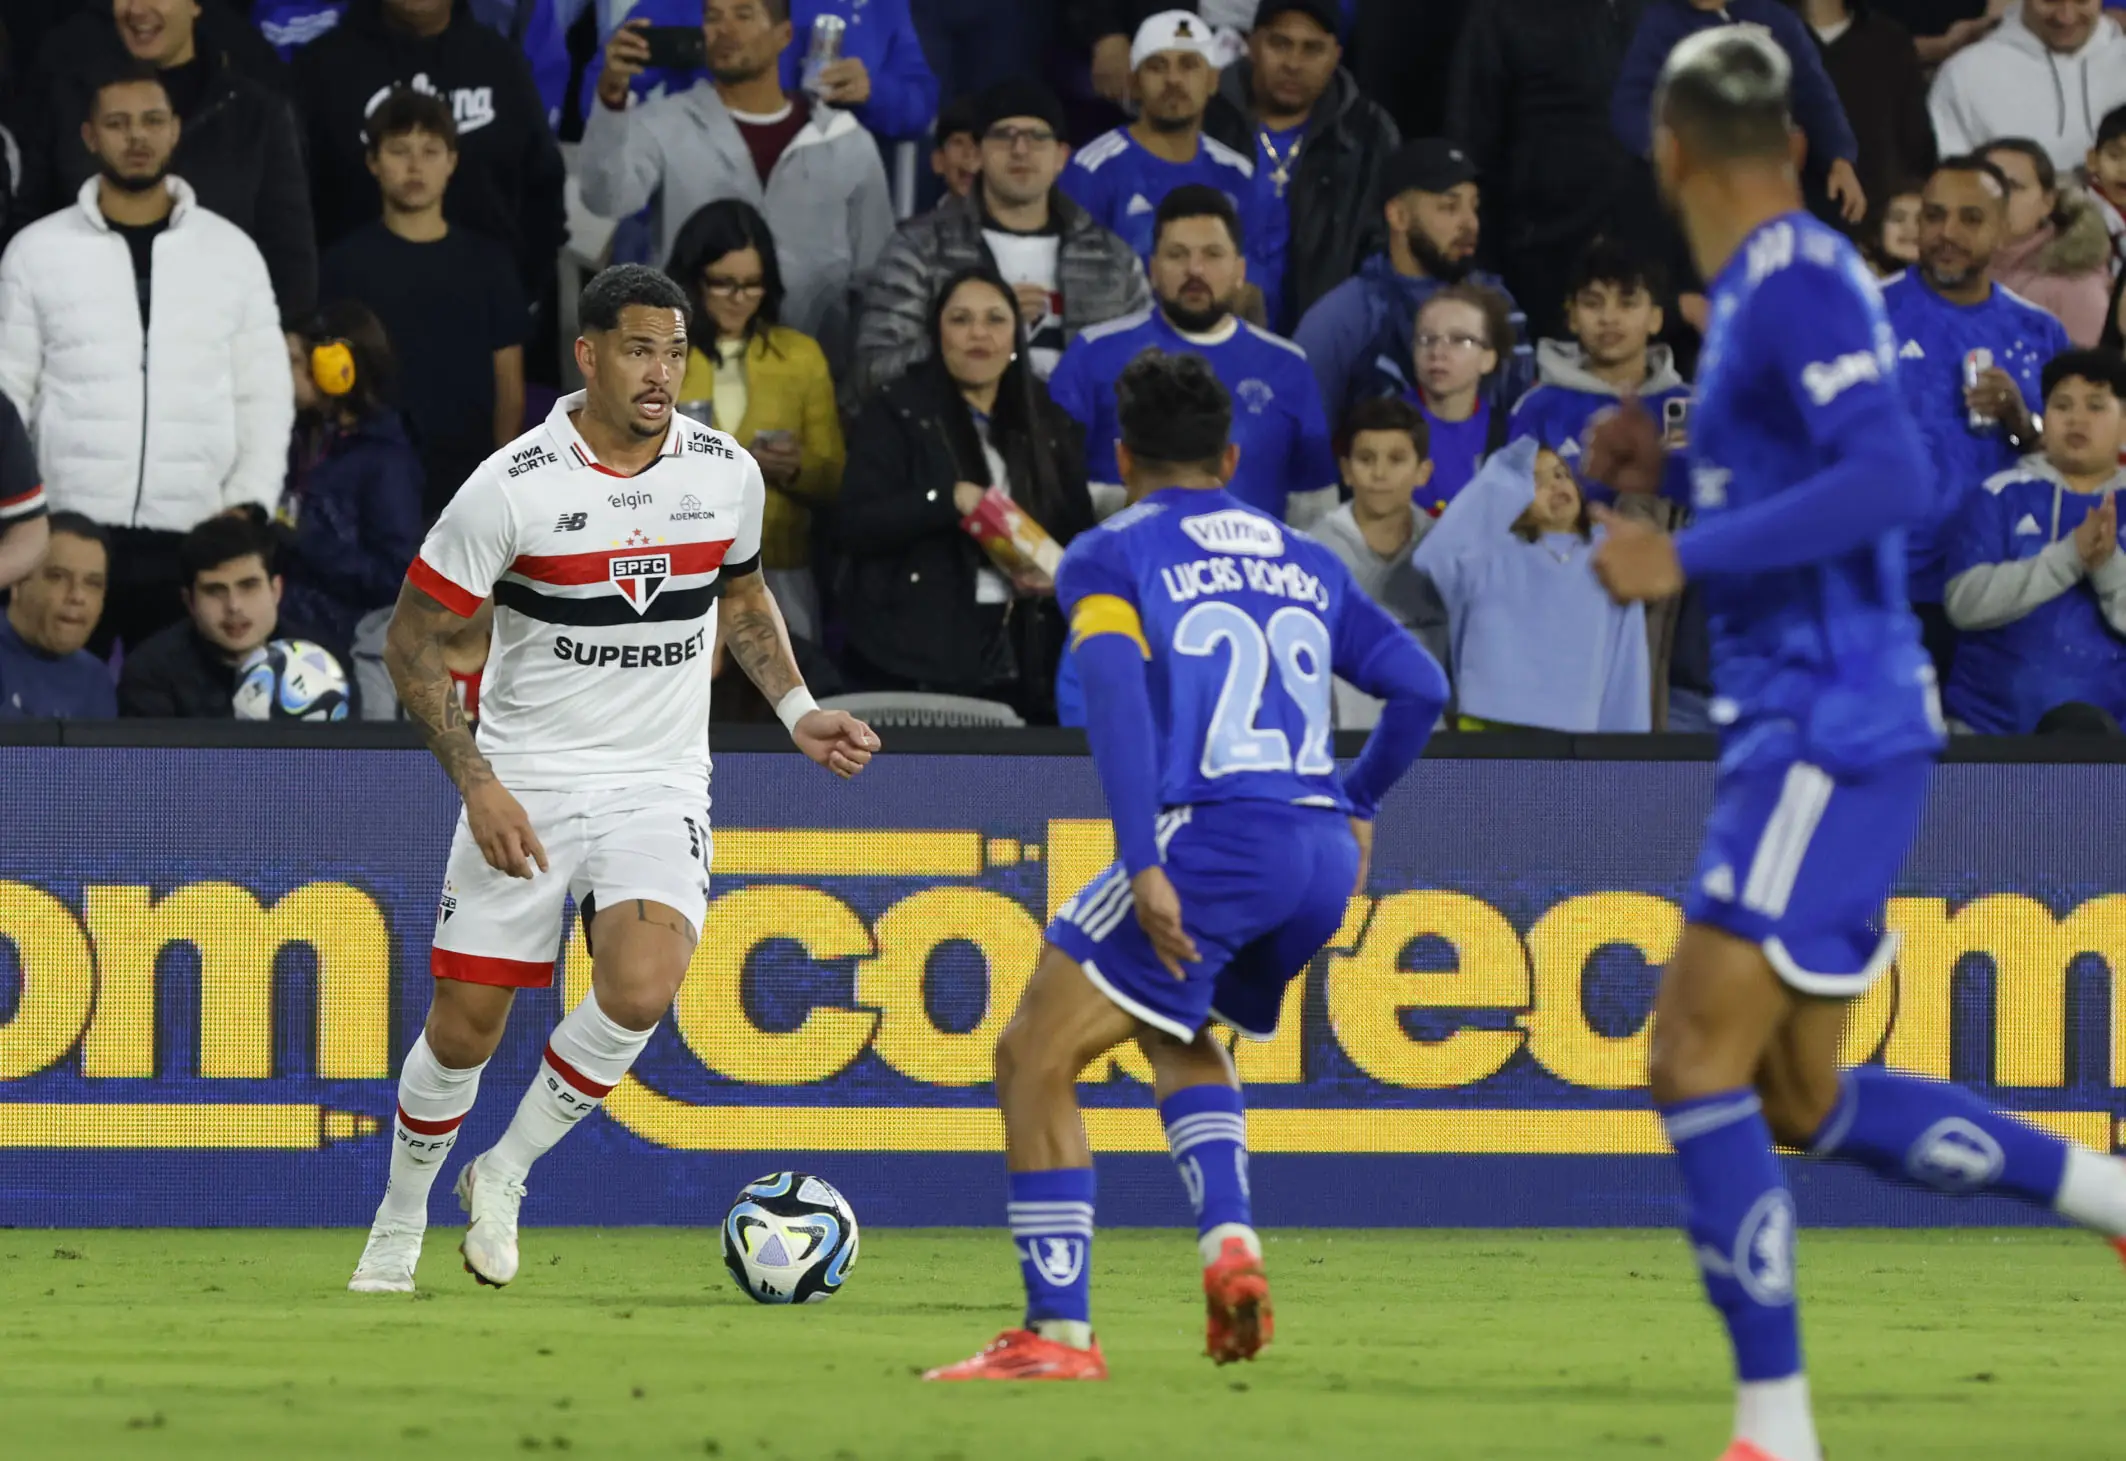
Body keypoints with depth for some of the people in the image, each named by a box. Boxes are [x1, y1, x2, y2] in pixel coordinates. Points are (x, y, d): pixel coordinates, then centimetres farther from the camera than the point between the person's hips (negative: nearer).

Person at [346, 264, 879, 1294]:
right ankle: (400, 1225, 28)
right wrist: (478, 784, -15)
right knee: (464, 1027, 2)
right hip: (523, 784, -2)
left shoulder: (726, 473, 0)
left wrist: (798, 713, 9)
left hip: (657, 785, 2)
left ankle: (505, 1177, -1)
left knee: (639, 993, -23)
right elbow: (412, 642, -7)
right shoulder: (512, 486, -13)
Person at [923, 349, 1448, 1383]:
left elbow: (1116, 692, -10)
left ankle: (1058, 1333, -7)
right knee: (1177, 1029, 31)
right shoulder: (1305, 562, 22)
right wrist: (1357, 808, 32)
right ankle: (1230, 1238, 7)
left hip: (1211, 837, -6)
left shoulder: (1110, 555, 7)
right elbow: (1421, 686, 18)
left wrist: (1143, 865, -16)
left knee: (1035, 1057, 0)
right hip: (1322, 853, 6)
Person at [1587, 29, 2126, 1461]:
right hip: (1799, 729, 10)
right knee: (1803, 1102, 12)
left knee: (1699, 1057, -13)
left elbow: (1891, 480, -25)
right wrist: (1673, 462, 16)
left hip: (1833, 733, -10)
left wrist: (1687, 556, -23)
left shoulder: (1799, 282, -13)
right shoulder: (1769, 285, 16)